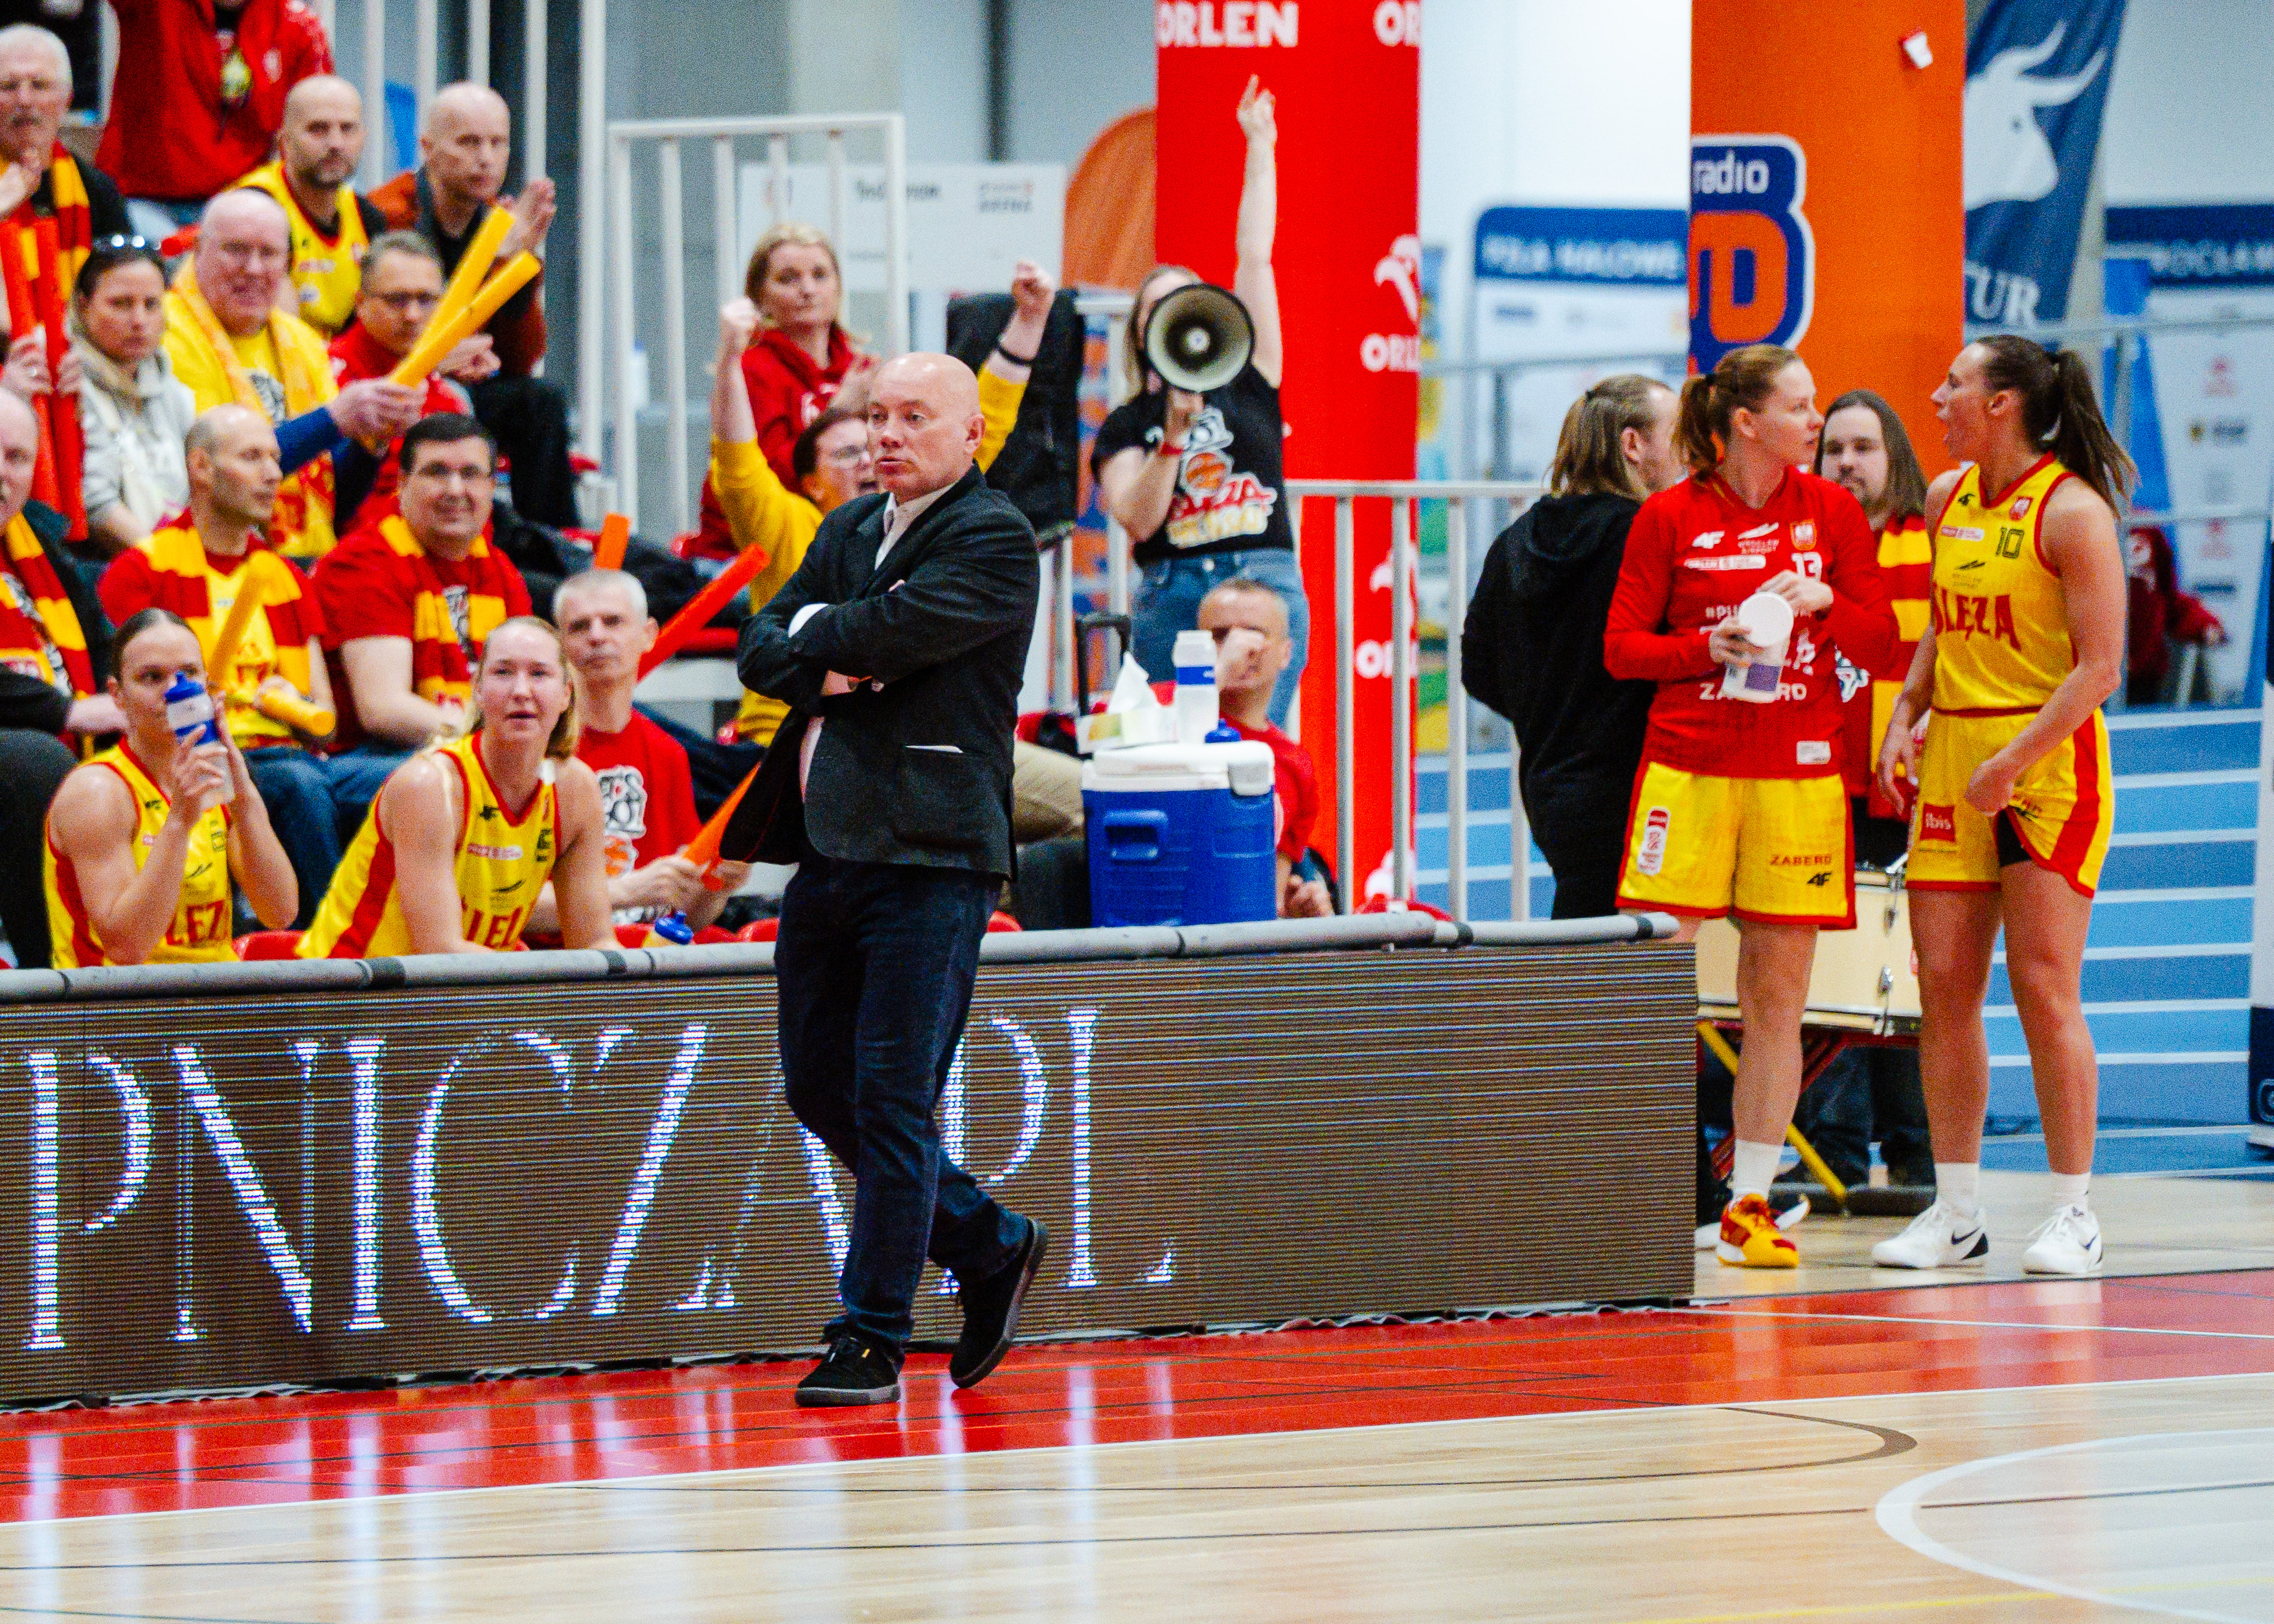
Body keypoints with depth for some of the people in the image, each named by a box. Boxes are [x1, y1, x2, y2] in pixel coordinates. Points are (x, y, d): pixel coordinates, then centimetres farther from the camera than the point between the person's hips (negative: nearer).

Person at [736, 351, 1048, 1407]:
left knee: (892, 1101, -7)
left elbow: (893, 630, -18)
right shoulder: (849, 531, 18)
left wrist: (817, 632, 0)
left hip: (930, 853, -8)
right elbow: (759, 653, 12)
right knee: (820, 1090, 11)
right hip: (829, 846, 8)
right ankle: (990, 1250, 26)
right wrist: (829, 672, -8)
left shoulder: (994, 540, -6)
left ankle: (873, 1339, -2)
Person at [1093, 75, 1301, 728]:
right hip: (1170, 595, 0)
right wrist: (1173, 436, -14)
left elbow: (1255, 257, 12)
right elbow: (1137, 519, -4)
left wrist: (1261, 149, 14)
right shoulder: (1127, 425, 11)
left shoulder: (1246, 385, 12)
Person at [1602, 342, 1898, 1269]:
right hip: (1688, 767, -3)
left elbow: (1883, 645, 9)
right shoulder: (1669, 518, 2)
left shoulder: (1832, 512, 9)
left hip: (1798, 774, 3)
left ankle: (1750, 1202, 10)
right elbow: (1621, 647, 2)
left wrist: (1822, 602, -10)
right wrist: (1707, 647, -14)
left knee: (1779, 996, 3)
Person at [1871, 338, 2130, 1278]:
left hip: (2051, 761, -7)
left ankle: (2074, 1216, -2)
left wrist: (2011, 763, -18)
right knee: (1944, 988, 3)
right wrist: (1905, 718, 8)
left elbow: (2099, 668, -14)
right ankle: (1955, 1213, 9)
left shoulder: (2072, 511, -11)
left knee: (2045, 990, -8)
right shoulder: (1948, 500, 11)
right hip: (1952, 759, 7)